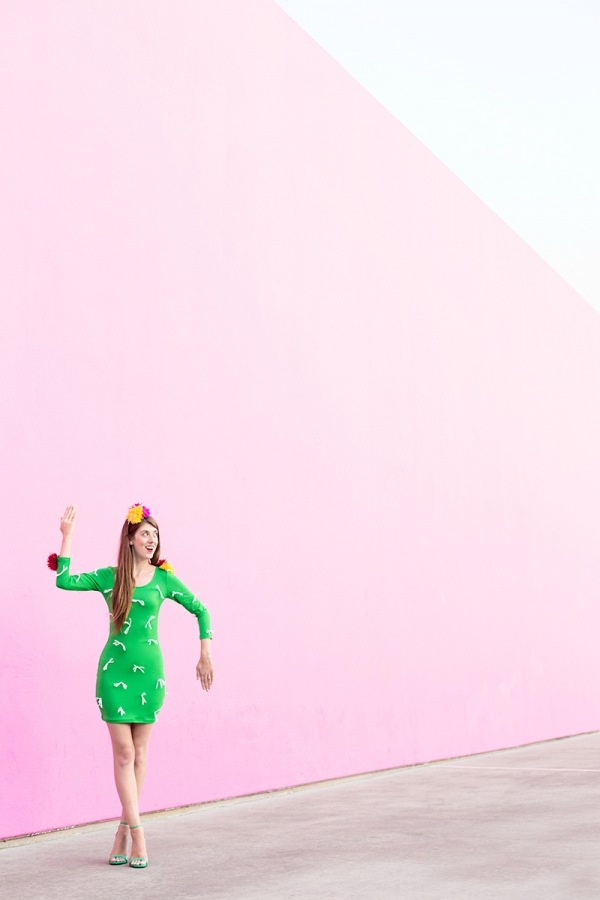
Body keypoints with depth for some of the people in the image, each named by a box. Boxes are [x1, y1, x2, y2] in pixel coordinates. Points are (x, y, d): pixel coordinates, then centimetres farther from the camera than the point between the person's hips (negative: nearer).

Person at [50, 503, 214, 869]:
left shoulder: (163, 578, 2)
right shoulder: (109, 577, 2)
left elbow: (201, 610, 8)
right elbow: (64, 581, -11)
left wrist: (206, 656, 3)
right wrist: (67, 536, -10)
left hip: (149, 669, 1)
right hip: (115, 669, -1)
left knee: (140, 752, 5)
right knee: (124, 752, -4)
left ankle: (124, 831, 15)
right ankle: (137, 833, 0)